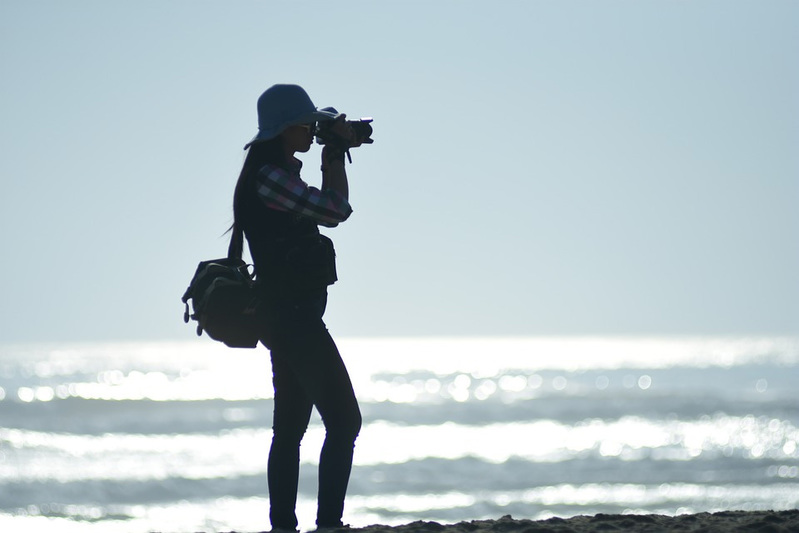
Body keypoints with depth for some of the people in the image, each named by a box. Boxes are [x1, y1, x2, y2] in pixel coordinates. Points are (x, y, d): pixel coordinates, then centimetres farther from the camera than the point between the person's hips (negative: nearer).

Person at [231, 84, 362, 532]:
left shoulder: (277, 172, 15)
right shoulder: (268, 176, -17)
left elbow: (327, 211, 24)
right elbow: (337, 209, -18)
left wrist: (335, 153, 15)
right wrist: (336, 152, -6)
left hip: (285, 316, 11)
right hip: (294, 315, -11)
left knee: (290, 428, 11)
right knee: (344, 419, -12)